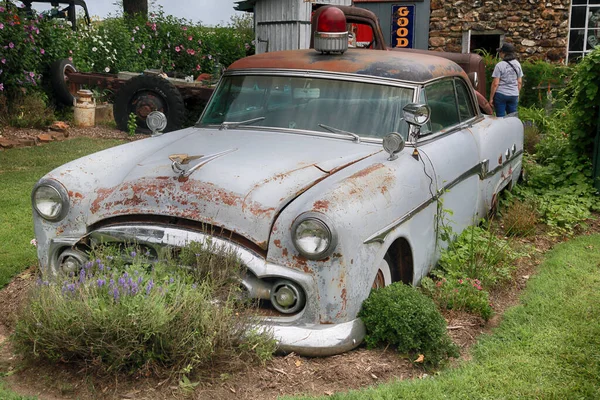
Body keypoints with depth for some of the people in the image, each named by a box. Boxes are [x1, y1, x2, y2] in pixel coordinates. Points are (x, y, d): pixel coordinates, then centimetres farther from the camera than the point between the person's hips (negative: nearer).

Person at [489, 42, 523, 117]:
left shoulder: (499, 65, -11)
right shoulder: (517, 64, 6)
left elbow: (495, 84, -12)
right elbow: (519, 82, 10)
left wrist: (491, 98, -6)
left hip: (501, 94, -5)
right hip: (514, 95, 5)